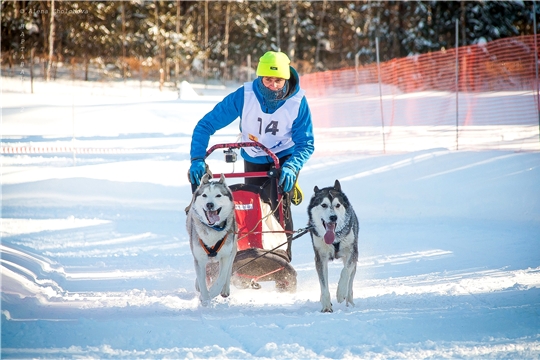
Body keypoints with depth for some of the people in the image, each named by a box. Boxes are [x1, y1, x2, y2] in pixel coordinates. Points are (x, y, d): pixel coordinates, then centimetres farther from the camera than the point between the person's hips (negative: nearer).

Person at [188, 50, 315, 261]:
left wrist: (291, 167, -40)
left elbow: (306, 144, -20)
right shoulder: (244, 96, -25)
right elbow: (205, 126, -21)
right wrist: (197, 159, -33)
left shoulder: (297, 101, -25)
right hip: (254, 160, 2)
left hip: (285, 157, -2)